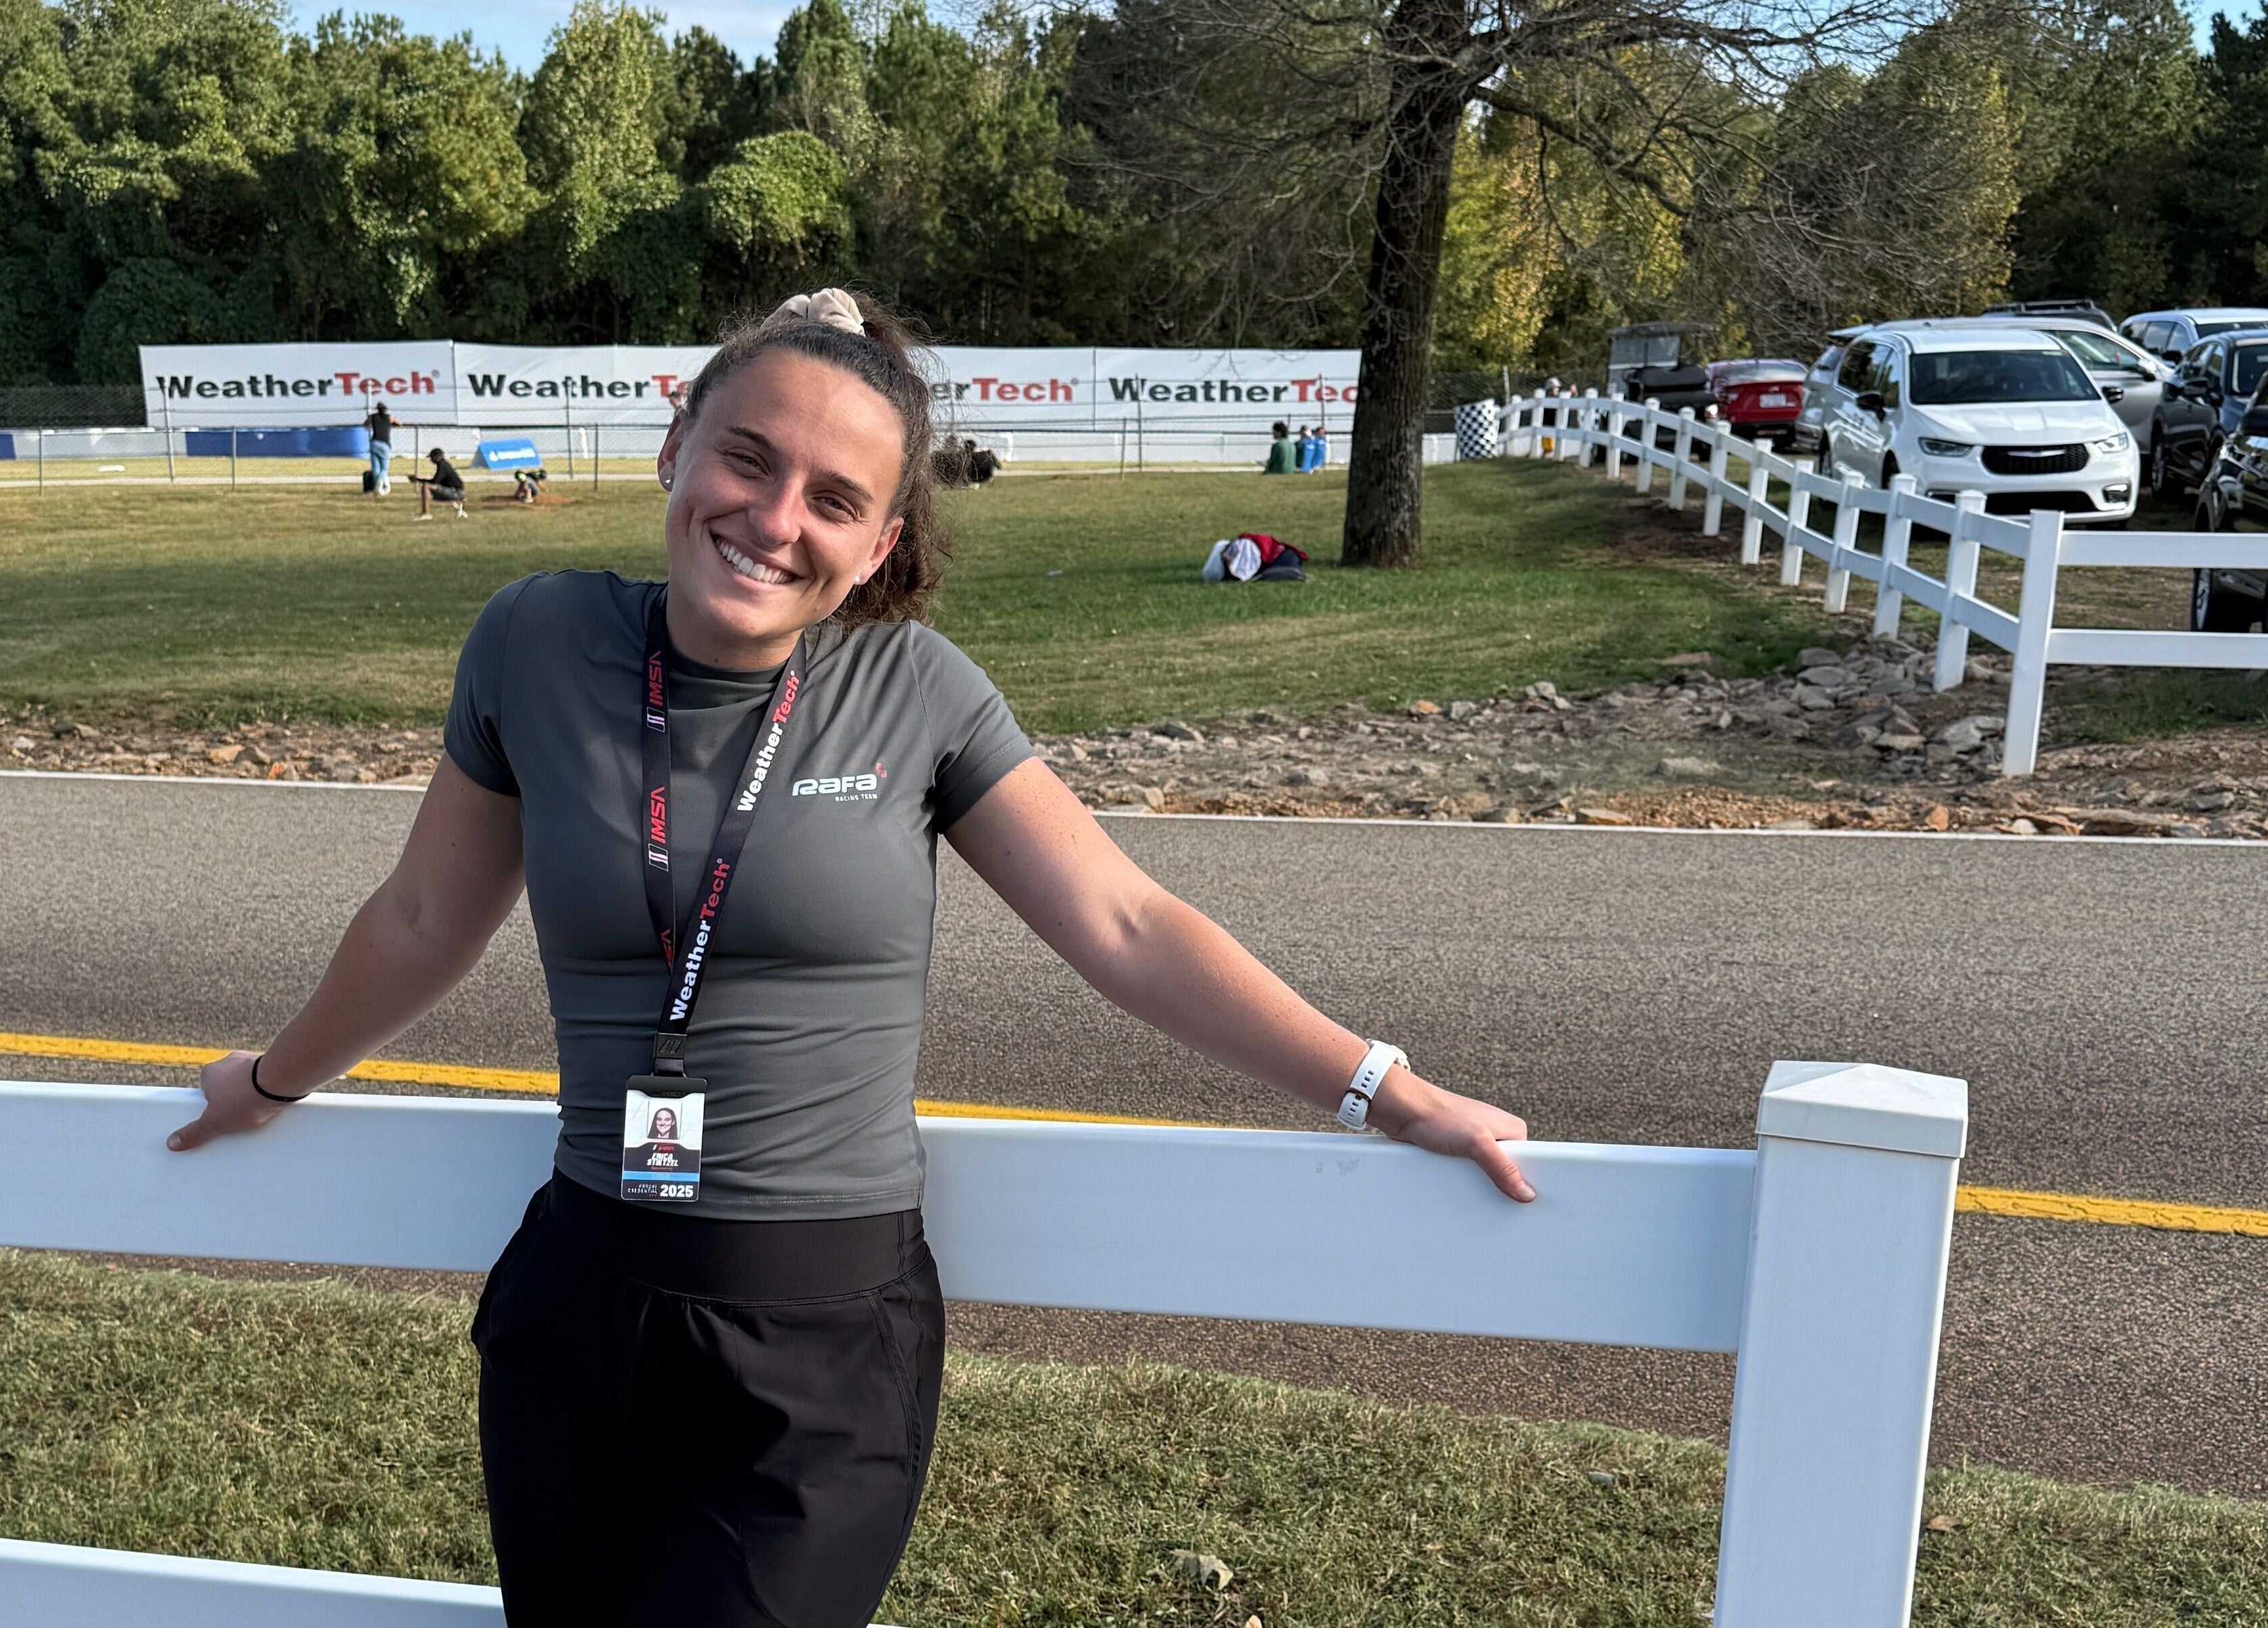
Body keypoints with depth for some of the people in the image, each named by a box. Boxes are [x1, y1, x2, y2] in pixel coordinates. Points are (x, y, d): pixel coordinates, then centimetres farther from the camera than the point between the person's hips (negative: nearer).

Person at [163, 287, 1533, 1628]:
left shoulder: (916, 690, -7)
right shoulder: (538, 645, -4)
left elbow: (1128, 928, -6)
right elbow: (429, 921, 10)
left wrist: (1388, 1093, -8)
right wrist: (277, 1083, 23)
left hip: (834, 1335, -2)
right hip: (581, 1307, 2)